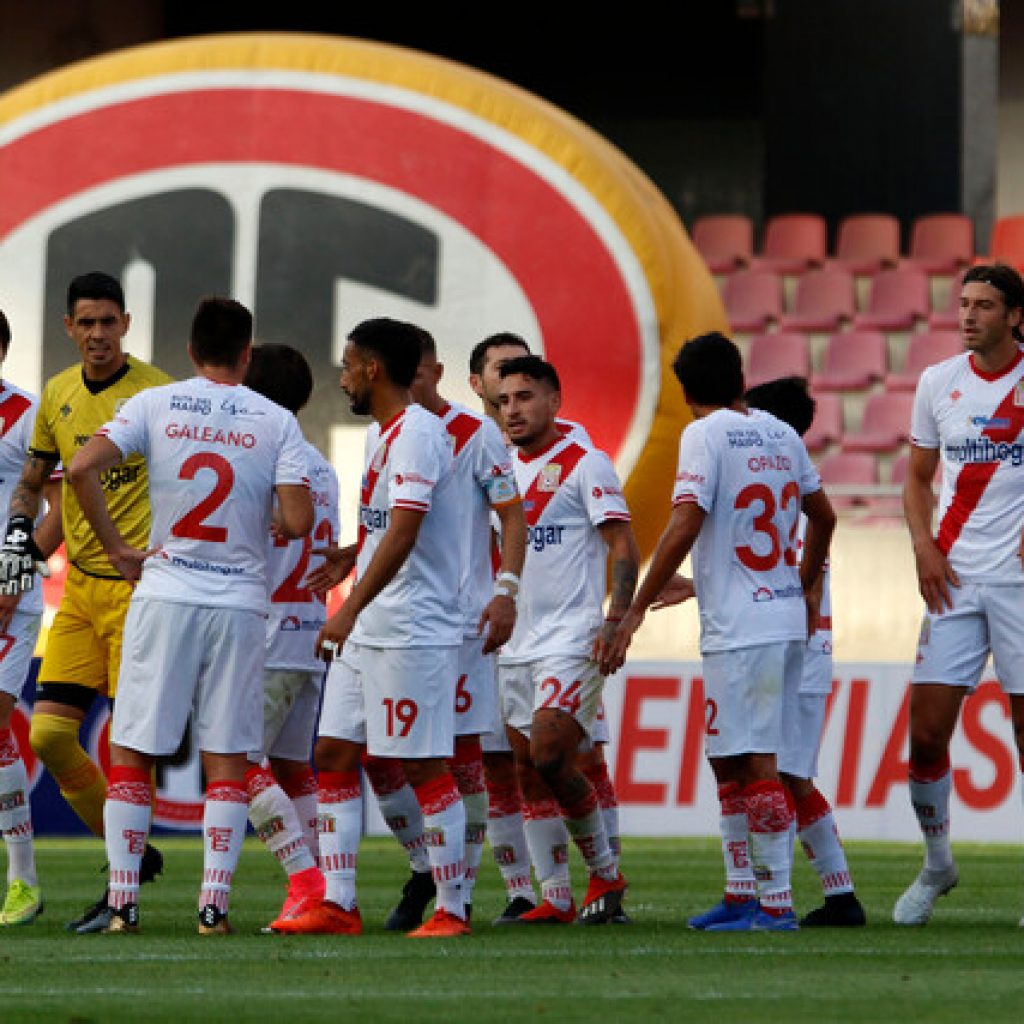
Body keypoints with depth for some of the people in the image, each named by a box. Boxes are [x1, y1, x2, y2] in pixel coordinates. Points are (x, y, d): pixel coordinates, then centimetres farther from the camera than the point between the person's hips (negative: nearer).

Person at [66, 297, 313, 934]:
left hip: (165, 595, 0)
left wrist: (116, 548, 0)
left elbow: (83, 468, -11)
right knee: (228, 759, 6)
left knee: (132, 751, 7)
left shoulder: (155, 406, 1)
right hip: (241, 603, 0)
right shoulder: (276, 422, 0)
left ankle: (122, 900, 2)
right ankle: (215, 902, -1)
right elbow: (299, 521, -9)